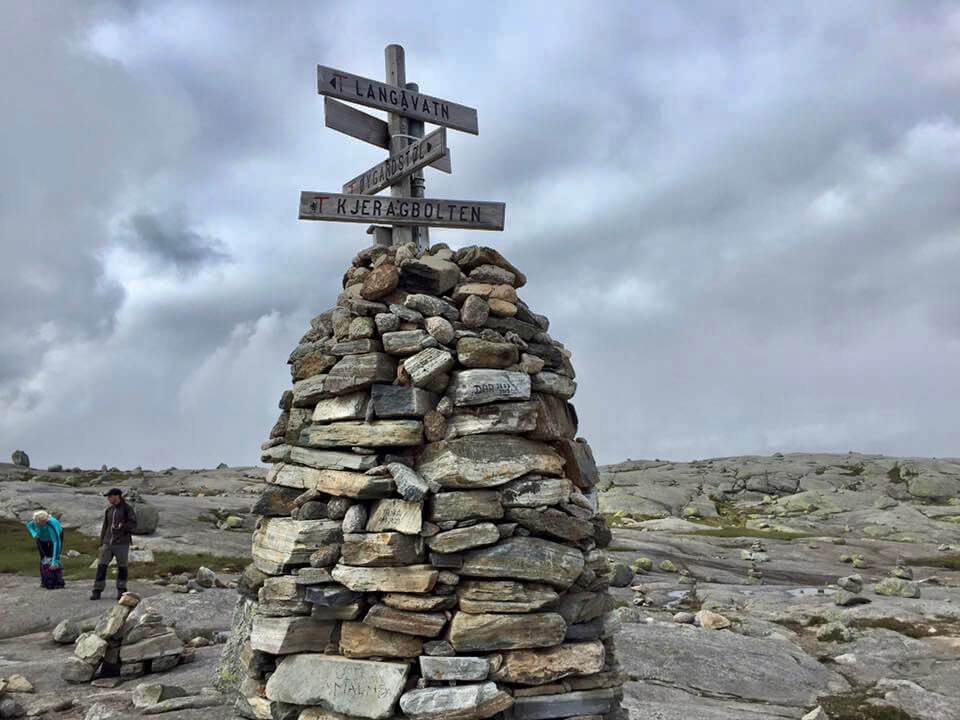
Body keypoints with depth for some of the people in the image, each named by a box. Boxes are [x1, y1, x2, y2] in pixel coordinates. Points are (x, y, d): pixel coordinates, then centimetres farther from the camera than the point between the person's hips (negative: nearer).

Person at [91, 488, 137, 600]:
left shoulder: (127, 509, -3)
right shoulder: (108, 510, 12)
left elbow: (133, 525, -7)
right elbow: (104, 527, 16)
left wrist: (122, 526, -25)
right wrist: (101, 544, 13)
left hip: (122, 543, -4)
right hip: (108, 543, 4)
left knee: (122, 567, 2)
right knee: (101, 566, -4)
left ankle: (121, 591, 12)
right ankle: (97, 592, -1)